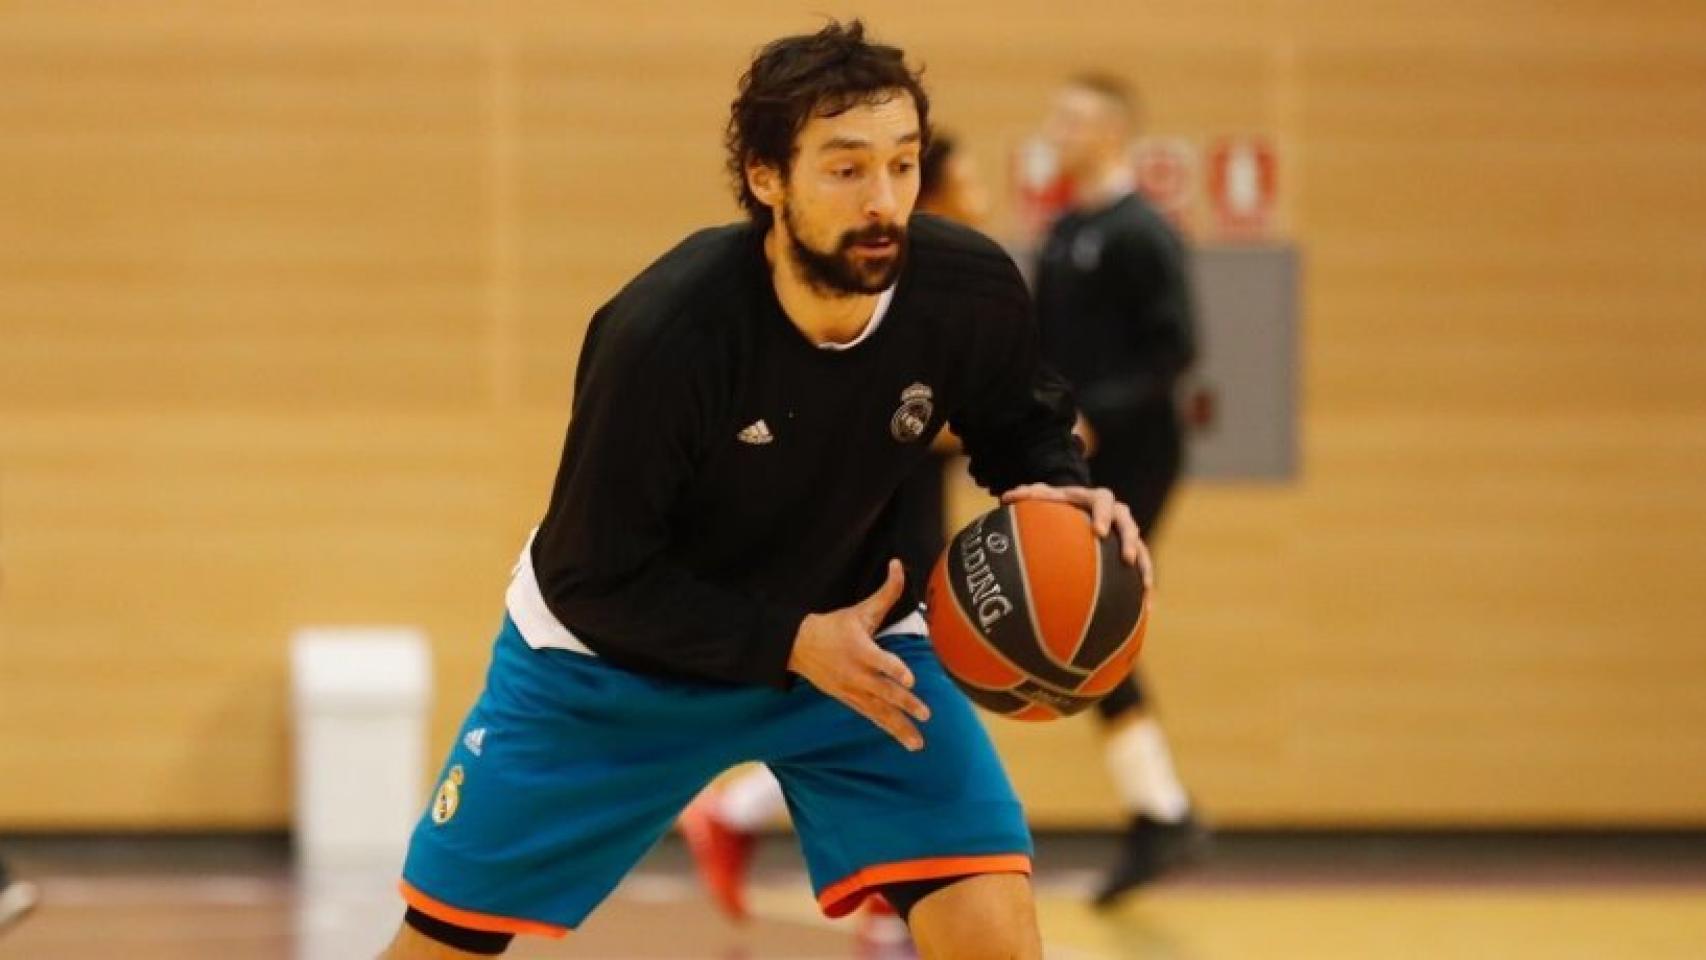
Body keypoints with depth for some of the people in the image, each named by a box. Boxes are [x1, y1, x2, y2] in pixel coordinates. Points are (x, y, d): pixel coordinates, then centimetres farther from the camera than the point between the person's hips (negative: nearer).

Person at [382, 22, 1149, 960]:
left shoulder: (972, 291, -23)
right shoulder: (664, 334, -34)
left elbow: (1019, 423, 1)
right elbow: (593, 581, -24)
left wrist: (1060, 489, -22)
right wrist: (793, 644, -32)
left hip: (853, 637, 2)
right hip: (611, 657, -2)